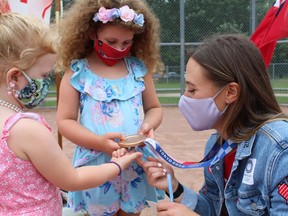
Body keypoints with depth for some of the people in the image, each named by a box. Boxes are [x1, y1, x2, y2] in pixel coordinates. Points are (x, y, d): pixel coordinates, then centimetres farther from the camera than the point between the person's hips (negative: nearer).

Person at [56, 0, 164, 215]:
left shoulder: (139, 68, 1)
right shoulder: (76, 72, -7)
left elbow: (154, 108, 10)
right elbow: (65, 121, -8)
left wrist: (148, 124, -12)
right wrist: (100, 142, -21)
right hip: (96, 165, -2)